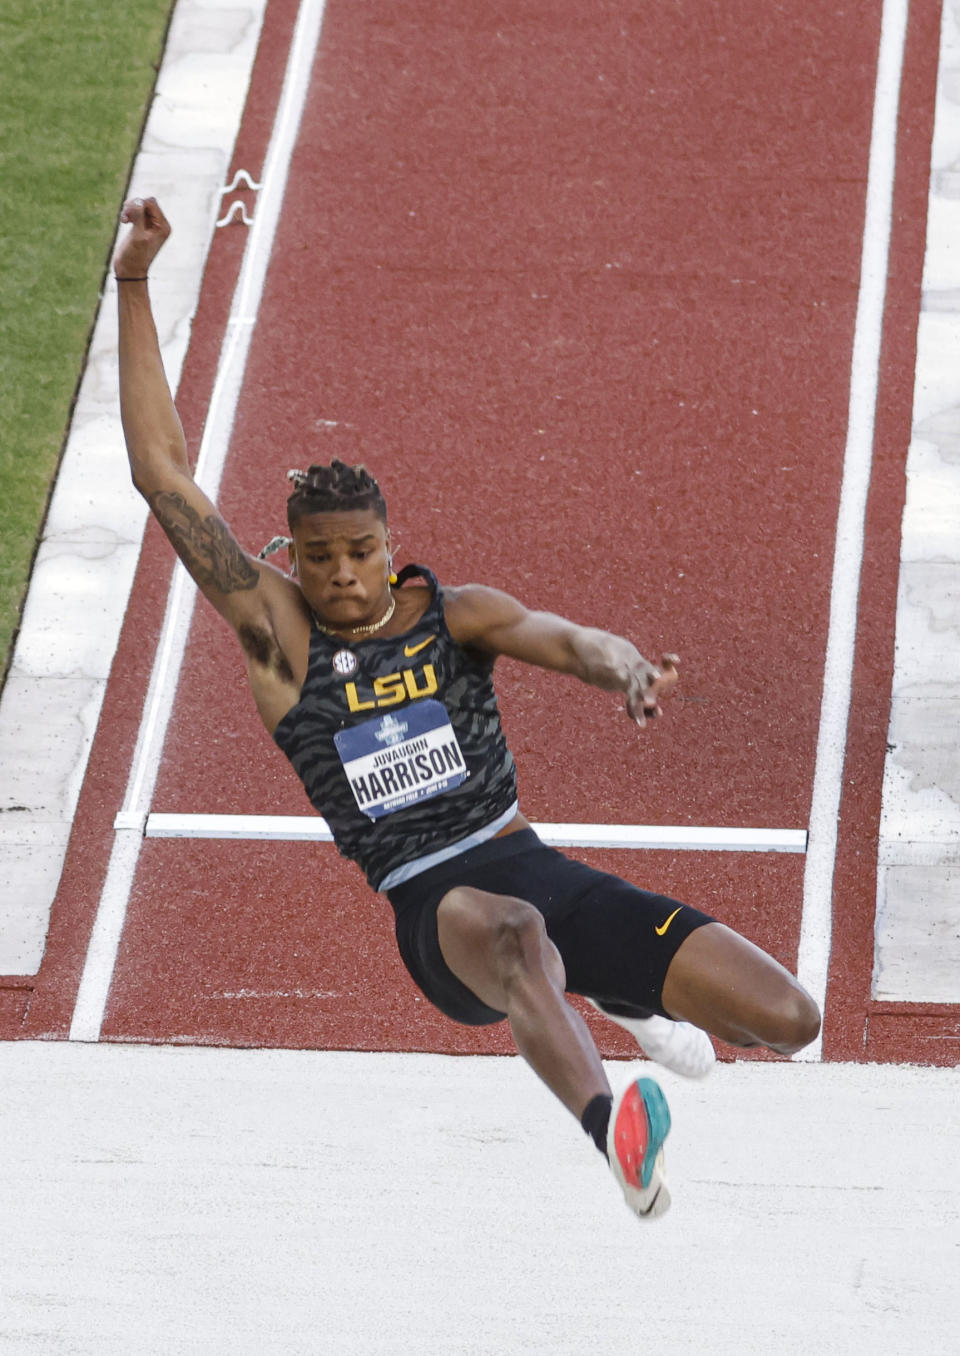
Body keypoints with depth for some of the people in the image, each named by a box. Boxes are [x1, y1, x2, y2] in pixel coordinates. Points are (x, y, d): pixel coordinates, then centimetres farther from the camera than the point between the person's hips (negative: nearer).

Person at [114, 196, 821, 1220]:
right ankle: (614, 1137, -69)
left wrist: (625, 670, -37)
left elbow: (568, 640, -10)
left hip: (539, 867, 4)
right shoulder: (279, 633, 3)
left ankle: (620, 995, 31)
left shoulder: (457, 614, 8)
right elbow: (163, 476, -2)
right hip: (433, 913, -4)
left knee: (790, 1020, -3)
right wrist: (133, 284, -6)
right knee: (516, 931, -43)